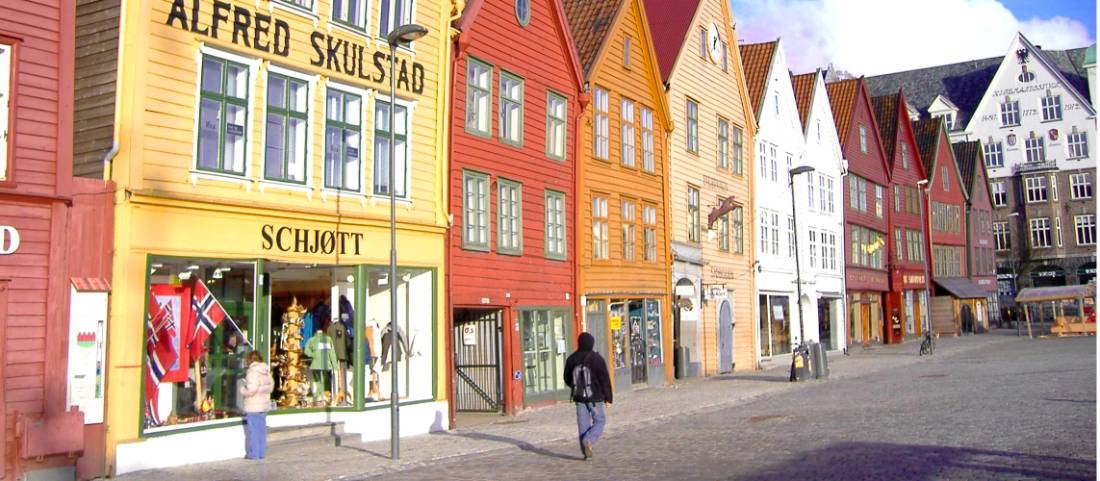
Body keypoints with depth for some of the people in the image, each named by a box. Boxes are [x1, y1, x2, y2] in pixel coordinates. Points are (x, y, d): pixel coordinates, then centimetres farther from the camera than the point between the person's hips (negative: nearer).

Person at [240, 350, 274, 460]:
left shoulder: (253, 371, -16)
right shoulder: (266, 371, 9)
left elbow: (251, 390, -20)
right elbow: (271, 386, 15)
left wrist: (242, 389, -3)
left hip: (253, 406, -8)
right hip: (264, 404, 8)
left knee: (253, 430, -1)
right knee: (262, 429, 12)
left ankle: (253, 454, 2)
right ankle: (261, 453, 16)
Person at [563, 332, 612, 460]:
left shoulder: (571, 359, 1)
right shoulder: (597, 359, -11)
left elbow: (567, 379, 11)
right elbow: (605, 379, -10)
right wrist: (608, 397, -2)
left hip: (579, 397, 4)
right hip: (595, 397, -4)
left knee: (583, 424, 9)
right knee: (599, 421, 10)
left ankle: (586, 452, 9)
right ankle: (589, 440, -14)